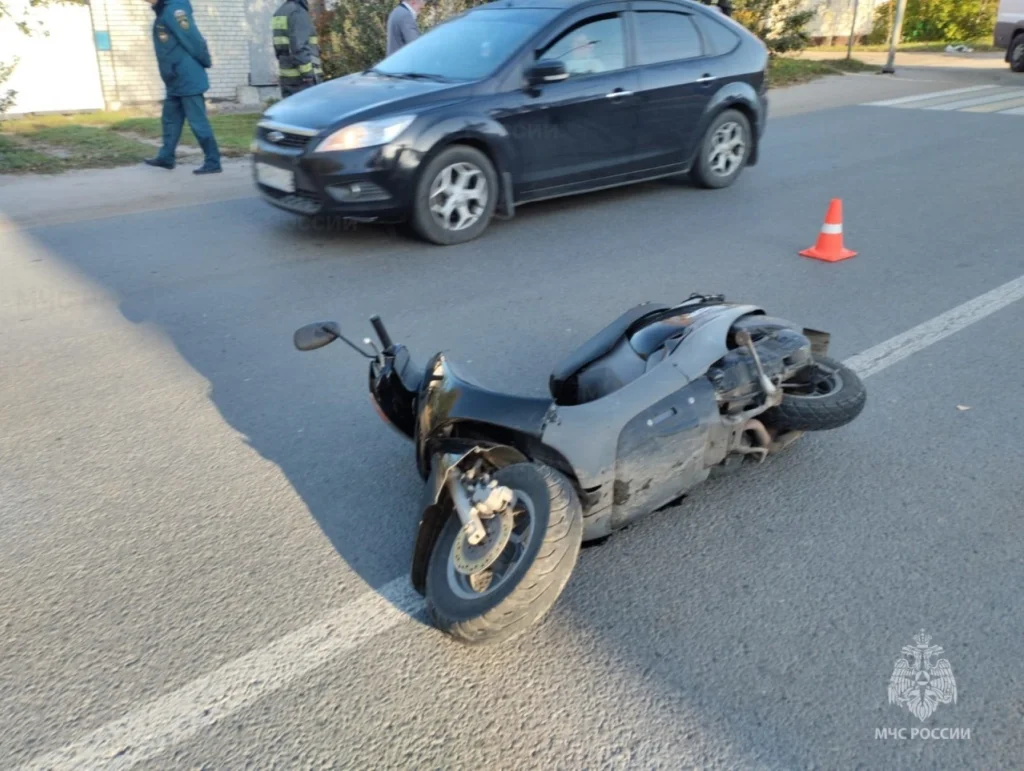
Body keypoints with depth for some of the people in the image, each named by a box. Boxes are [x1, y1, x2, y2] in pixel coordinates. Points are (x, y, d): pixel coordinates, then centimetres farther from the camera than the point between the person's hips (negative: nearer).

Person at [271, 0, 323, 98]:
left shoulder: (280, 12, 16)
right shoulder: (298, 12, -12)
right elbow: (299, 48, -20)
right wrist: (309, 75, -20)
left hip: (287, 77, 9)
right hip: (301, 78, -9)